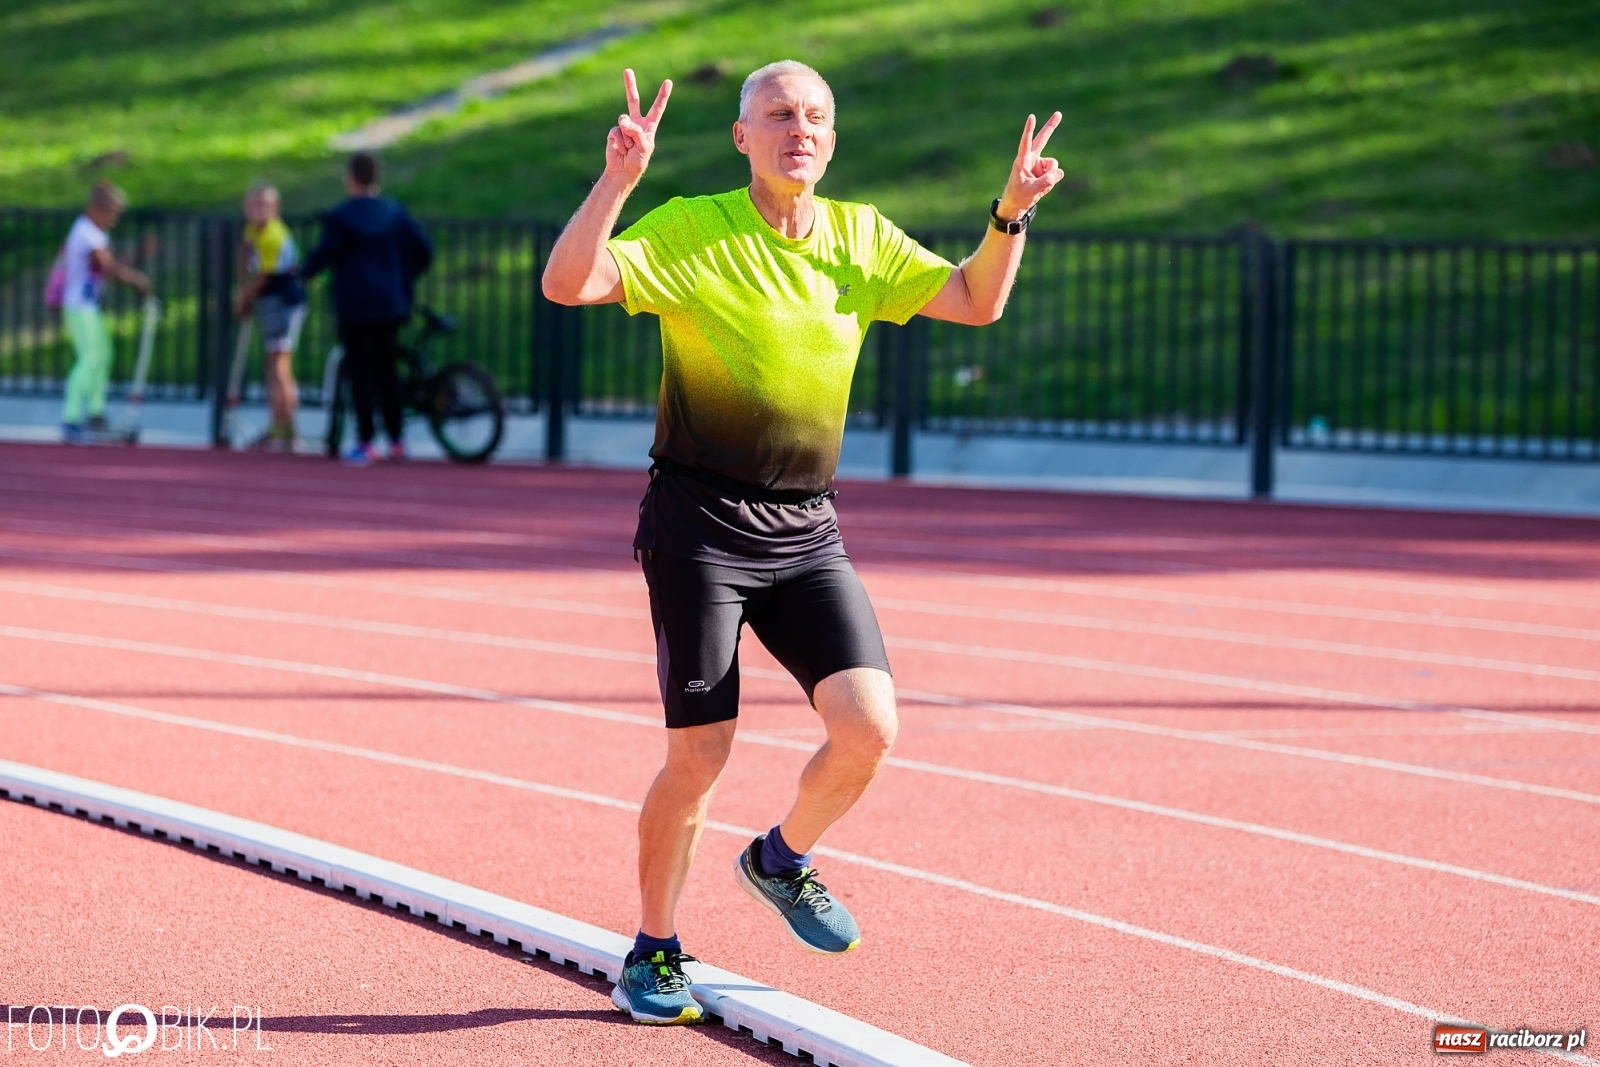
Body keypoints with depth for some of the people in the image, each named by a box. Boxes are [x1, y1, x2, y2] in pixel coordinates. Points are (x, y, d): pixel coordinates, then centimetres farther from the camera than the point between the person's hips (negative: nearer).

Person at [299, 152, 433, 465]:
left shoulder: (341, 217, -10)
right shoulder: (393, 213, 5)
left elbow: (322, 255, -10)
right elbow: (424, 249, 5)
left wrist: (304, 272, 10)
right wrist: (405, 278, 20)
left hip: (355, 307, -5)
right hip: (390, 304, 5)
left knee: (360, 373, -1)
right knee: (386, 372, 13)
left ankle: (365, 442, -4)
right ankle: (396, 440, 13)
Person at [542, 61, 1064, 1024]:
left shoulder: (860, 238, 8)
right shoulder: (689, 231, -7)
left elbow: (976, 302, 13)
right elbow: (568, 284, -18)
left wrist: (1011, 214, -3)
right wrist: (618, 180, -32)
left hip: (806, 530, 4)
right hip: (700, 523, -4)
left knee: (869, 728, -11)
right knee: (700, 755, -3)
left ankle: (782, 860, 19)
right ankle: (655, 952, 18)